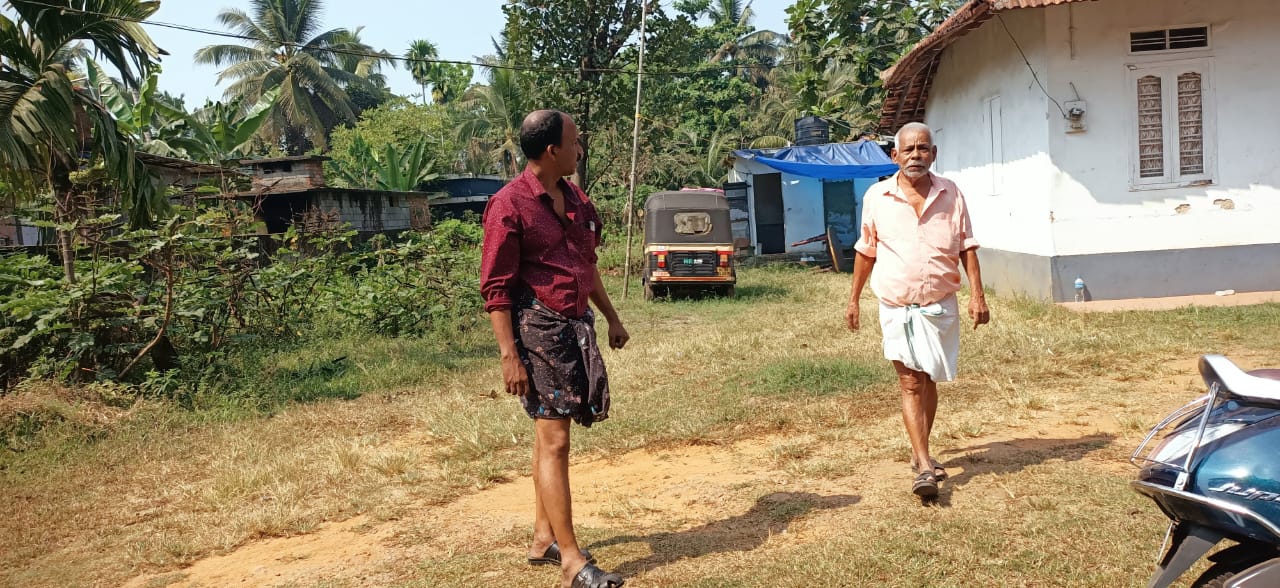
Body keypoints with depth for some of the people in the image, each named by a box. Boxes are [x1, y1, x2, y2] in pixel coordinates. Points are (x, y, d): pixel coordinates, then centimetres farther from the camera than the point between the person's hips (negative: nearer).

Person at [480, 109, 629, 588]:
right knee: (554, 440, -6)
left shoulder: (574, 198, 11)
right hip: (539, 329, -8)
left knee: (551, 436, 15)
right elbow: (495, 288, -14)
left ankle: (544, 539, 27)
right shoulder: (510, 205, -13)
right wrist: (509, 355, -19)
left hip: (576, 325, 8)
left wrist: (611, 316, 24)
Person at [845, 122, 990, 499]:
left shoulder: (950, 194, 2)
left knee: (928, 382, 12)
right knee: (911, 384, -8)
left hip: (940, 305, 2)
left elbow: (966, 248, 6)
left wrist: (977, 294, -3)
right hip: (897, 307, -2)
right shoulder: (876, 197, 0)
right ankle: (924, 467, -9)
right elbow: (866, 251, 8)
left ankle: (920, 453, 29)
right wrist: (854, 300, 11)